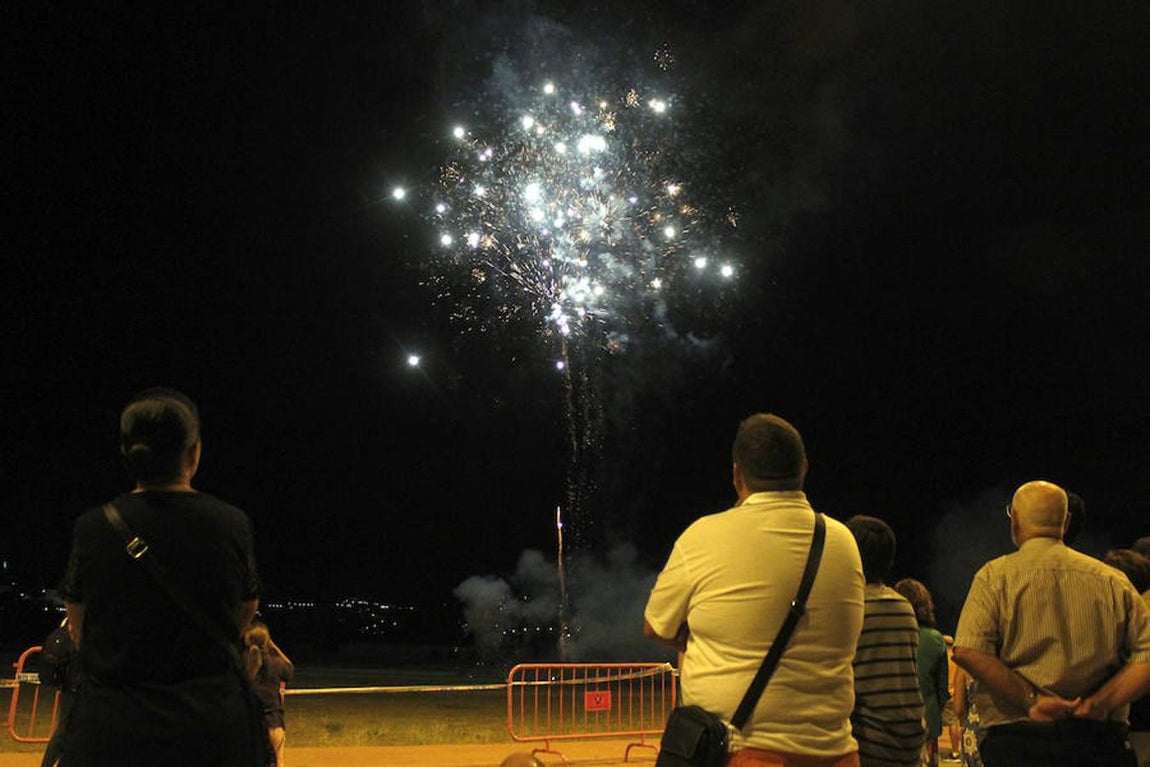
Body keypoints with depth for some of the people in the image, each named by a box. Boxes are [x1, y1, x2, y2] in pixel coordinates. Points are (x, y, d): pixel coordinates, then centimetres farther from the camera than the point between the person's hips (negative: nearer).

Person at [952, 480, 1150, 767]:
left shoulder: (996, 576, 1)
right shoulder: (1113, 580, 10)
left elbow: (968, 652, -13)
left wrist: (1031, 701, -11)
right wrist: (1100, 703, -6)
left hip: (1018, 742, -2)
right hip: (1101, 742, 2)